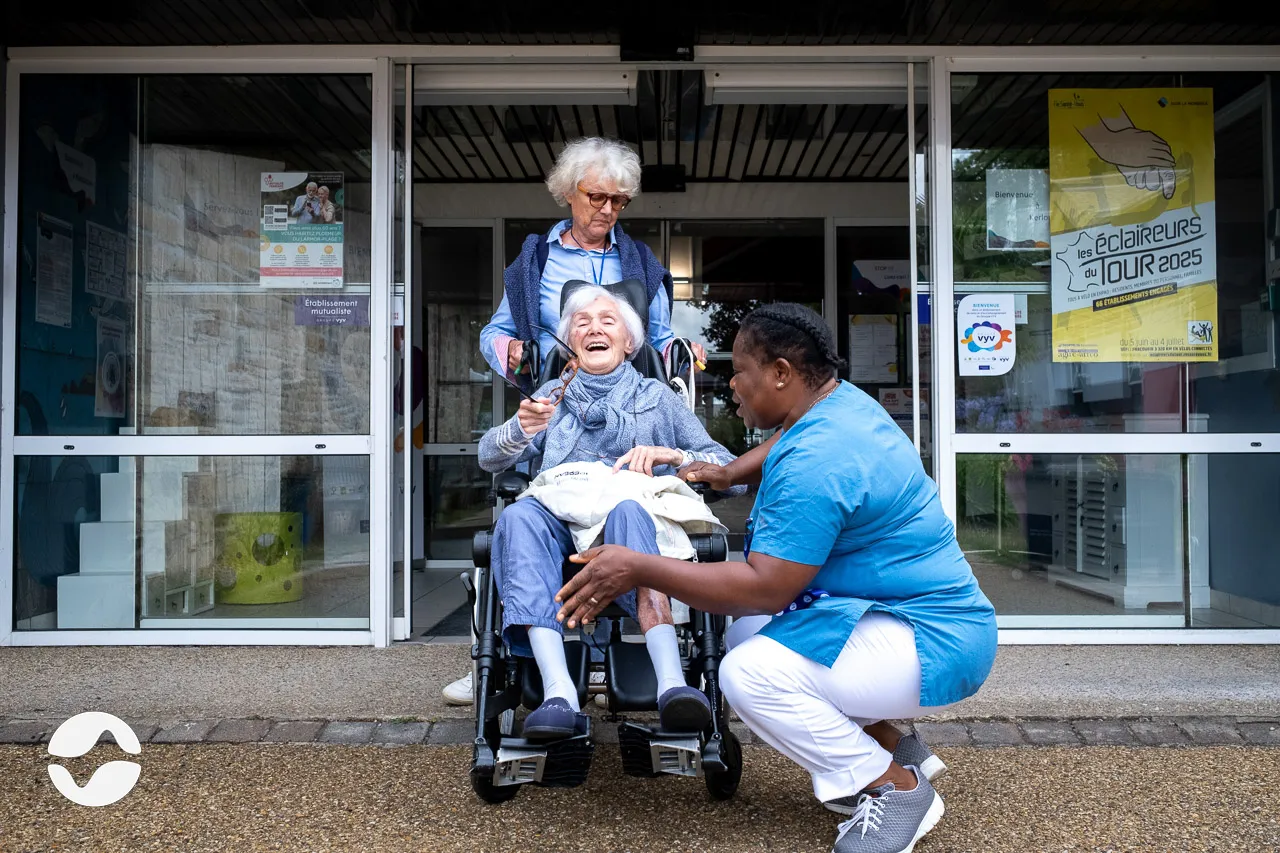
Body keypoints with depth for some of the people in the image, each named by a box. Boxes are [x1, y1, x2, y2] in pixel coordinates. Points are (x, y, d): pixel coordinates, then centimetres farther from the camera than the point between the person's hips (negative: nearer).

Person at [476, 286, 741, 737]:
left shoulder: (655, 397, 22)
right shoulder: (554, 395, 27)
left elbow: (729, 469, 13)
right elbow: (489, 457, 14)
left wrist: (670, 455, -7)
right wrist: (522, 428, -8)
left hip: (637, 515, -1)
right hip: (560, 521, 2)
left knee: (625, 510, -37)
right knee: (519, 514, -33)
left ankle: (672, 684, -54)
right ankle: (559, 695, -48)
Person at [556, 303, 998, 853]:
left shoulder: (812, 465, -25)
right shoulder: (844, 399, 6)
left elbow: (763, 587, -27)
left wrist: (638, 569, -23)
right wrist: (731, 473, 19)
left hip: (935, 642, -11)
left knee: (750, 674, -25)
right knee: (744, 635, 10)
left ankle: (898, 789, -4)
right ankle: (892, 749, 15)